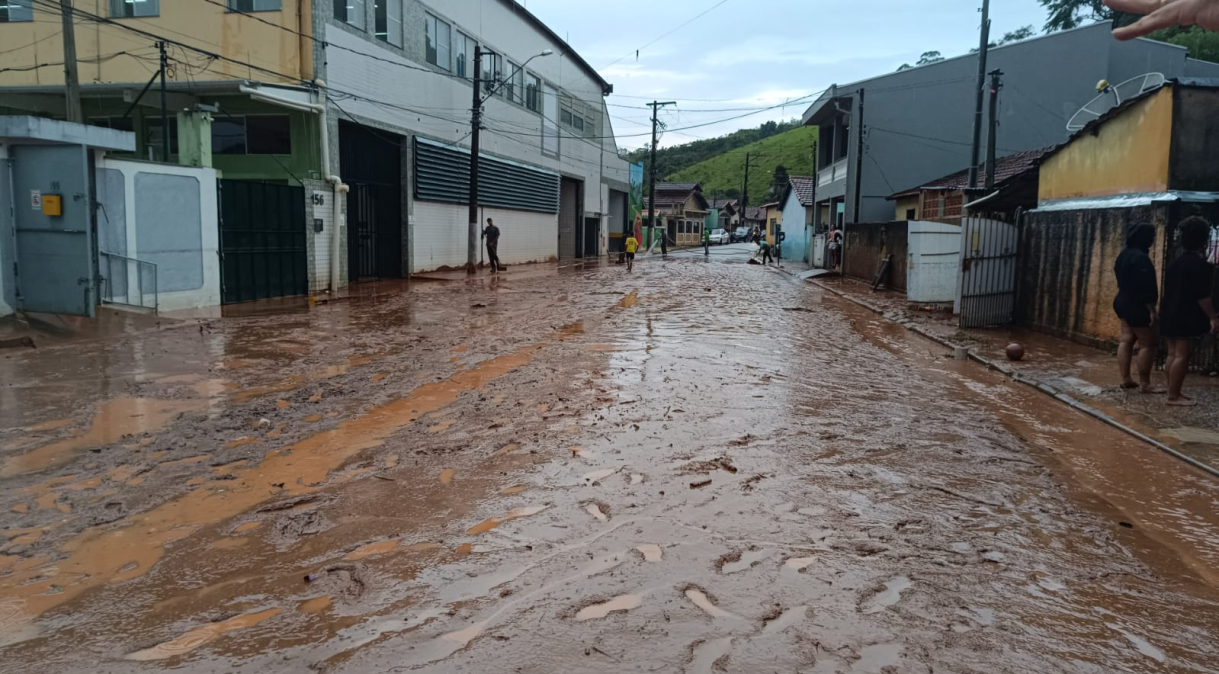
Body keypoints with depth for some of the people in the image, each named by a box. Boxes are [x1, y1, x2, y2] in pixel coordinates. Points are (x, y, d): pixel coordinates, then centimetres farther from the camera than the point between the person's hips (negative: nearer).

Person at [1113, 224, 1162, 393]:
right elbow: (1145, 287, -23)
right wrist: (1152, 310, -21)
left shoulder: (1125, 254, 11)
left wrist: (1125, 297, 23)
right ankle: (1144, 384, -4)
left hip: (1124, 302, 10)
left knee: (1126, 340, 10)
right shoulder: (1140, 257, -20)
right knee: (1148, 343, -5)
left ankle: (1125, 379, 12)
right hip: (1137, 306, -10)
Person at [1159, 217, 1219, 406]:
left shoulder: (1176, 262, 12)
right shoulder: (1199, 264, -14)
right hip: (1187, 317, -9)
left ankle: (1173, 392, 15)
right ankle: (1174, 395, -6)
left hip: (1171, 314, 9)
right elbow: (1202, 295, -18)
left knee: (1173, 354, 11)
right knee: (1182, 355, -6)